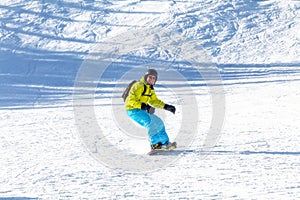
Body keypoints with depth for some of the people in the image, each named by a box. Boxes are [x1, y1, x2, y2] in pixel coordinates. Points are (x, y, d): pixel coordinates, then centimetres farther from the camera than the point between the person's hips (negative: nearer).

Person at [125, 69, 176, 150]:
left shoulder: (150, 89, 15)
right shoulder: (139, 86, -16)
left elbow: (154, 101, 24)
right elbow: (132, 100, -24)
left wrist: (166, 106, 13)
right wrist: (143, 106, -36)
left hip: (141, 110, 10)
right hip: (133, 110, -10)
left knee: (159, 123, 10)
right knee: (150, 122, -27)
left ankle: (165, 142, 16)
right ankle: (155, 144, -27)